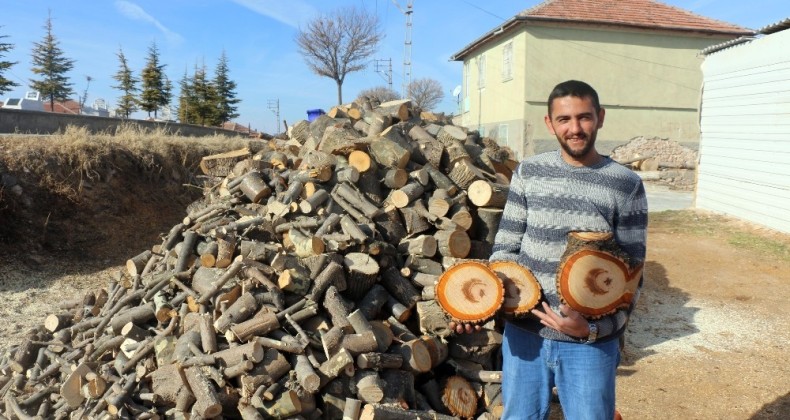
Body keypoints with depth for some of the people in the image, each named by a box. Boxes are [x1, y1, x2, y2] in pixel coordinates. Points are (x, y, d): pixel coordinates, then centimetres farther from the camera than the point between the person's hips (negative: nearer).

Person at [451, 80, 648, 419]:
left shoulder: (626, 185, -5)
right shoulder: (528, 172, 0)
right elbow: (507, 247, 3)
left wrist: (594, 328, -17)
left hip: (591, 343, -2)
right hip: (524, 333, 2)